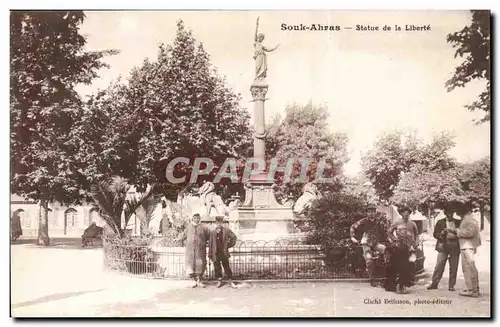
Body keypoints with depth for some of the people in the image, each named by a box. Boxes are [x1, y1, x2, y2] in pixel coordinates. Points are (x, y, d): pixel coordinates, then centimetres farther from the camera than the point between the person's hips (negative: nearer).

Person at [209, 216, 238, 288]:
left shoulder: (226, 230, -1)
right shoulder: (212, 231, 2)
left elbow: (234, 237, 4)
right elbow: (210, 243, 4)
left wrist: (229, 245, 0)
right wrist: (210, 254, 1)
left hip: (224, 252, -1)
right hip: (215, 253, 1)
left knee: (227, 267, 2)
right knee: (217, 267, 7)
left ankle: (230, 281, 11)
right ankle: (219, 280, 22)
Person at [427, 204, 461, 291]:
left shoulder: (458, 222, 12)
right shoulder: (440, 222, 9)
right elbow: (435, 234, 5)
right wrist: (442, 233, -15)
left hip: (455, 248, 1)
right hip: (443, 247, -1)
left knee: (453, 268, 2)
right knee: (439, 266, -5)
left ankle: (451, 285, 11)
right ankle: (434, 283, 1)